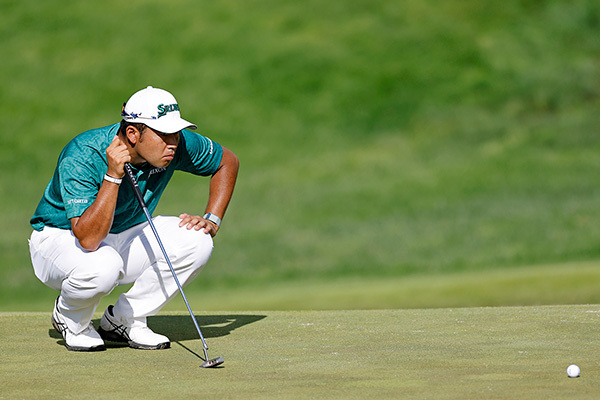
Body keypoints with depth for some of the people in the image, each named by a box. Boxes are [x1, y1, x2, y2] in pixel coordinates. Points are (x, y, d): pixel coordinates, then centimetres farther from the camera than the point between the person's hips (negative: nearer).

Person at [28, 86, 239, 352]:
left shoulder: (179, 144, -17)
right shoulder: (81, 157, -33)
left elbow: (227, 161, 3)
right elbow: (88, 239, -41)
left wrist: (212, 220, -8)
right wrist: (113, 176, -46)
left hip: (124, 235, 6)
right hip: (61, 237, -6)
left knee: (195, 241, -19)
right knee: (101, 266, -40)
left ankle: (124, 320, -2)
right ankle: (71, 320, -4)